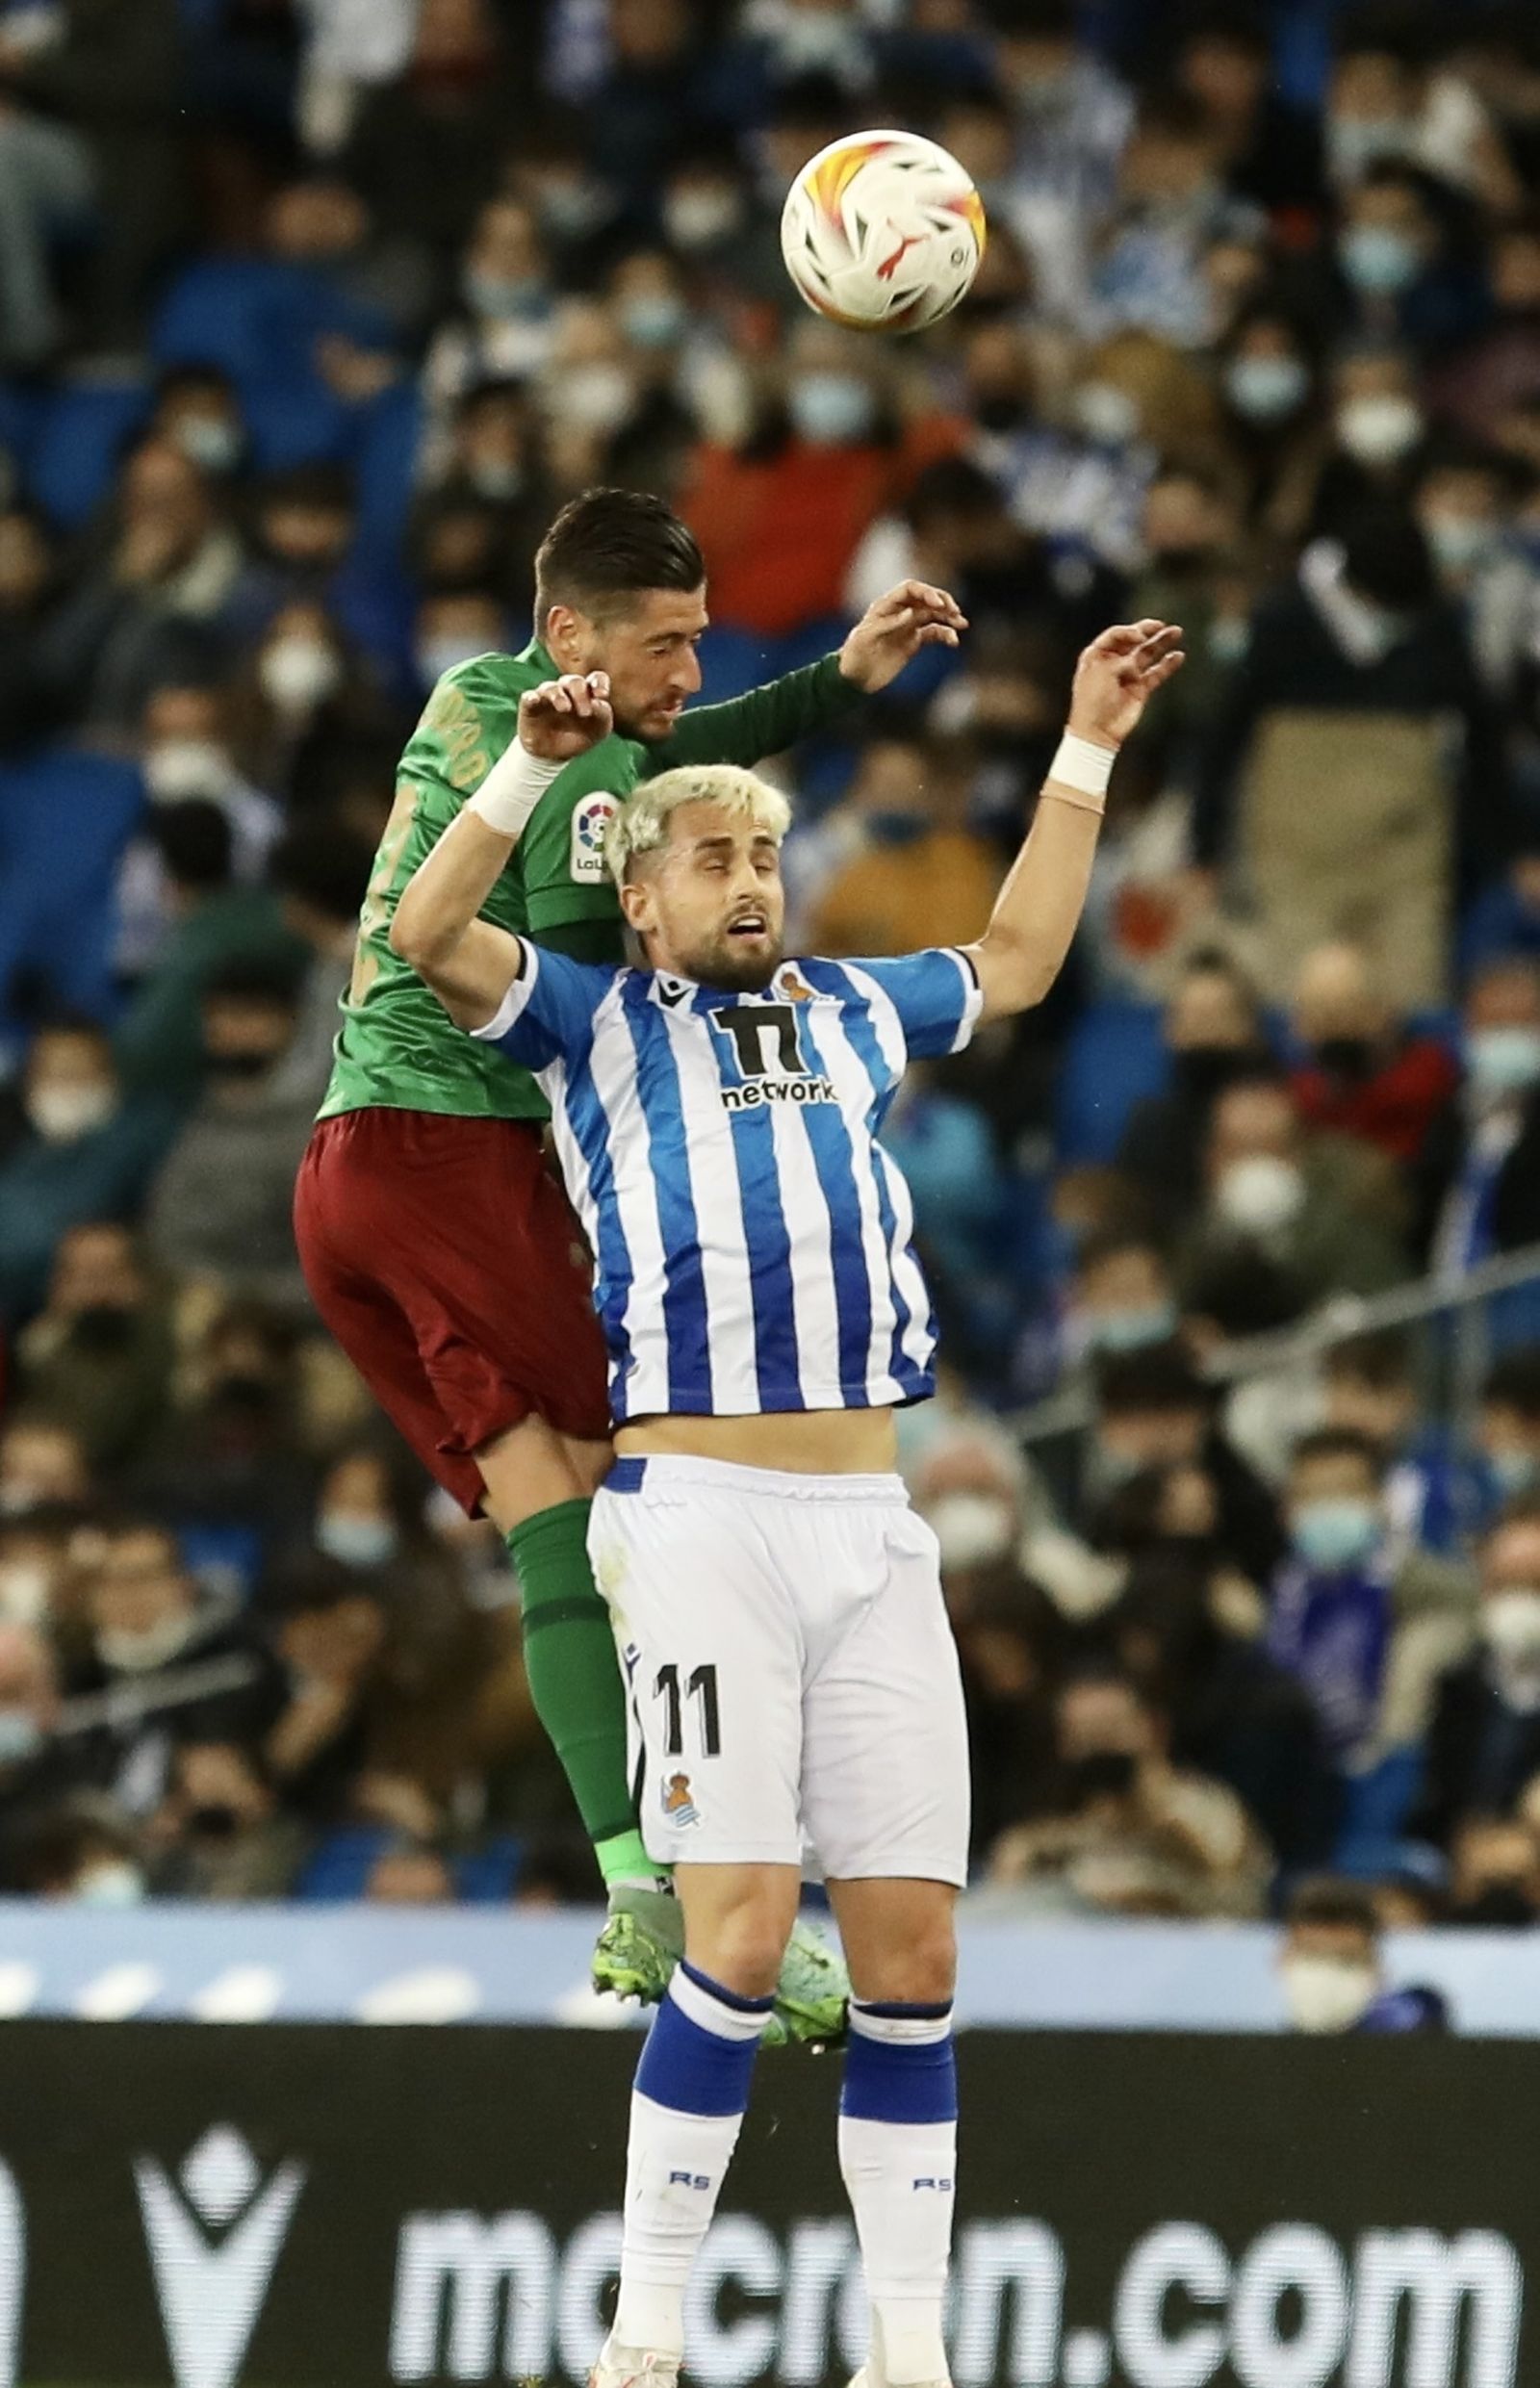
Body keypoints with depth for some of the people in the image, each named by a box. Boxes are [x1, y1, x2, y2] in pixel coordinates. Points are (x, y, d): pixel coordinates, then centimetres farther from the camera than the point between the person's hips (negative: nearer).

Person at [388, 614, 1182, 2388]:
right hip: (701, 1513, -5)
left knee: (910, 1945, 0)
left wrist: (1087, 745, 36)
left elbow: (1018, 959, 39)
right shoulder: (596, 1022, 10)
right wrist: (531, 763, -17)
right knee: (741, 1930, -14)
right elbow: (428, 936, -7)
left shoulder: (849, 1015, 22)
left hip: (872, 1528, 5)